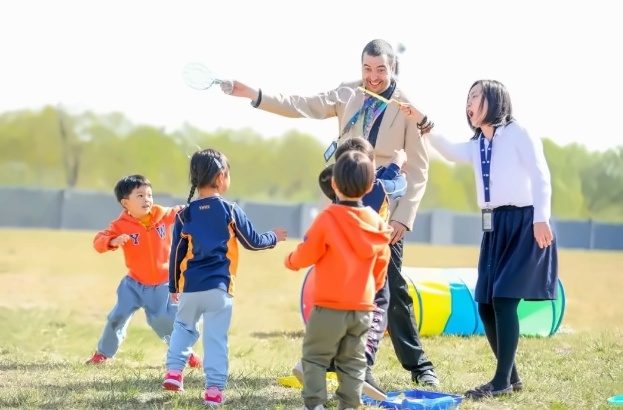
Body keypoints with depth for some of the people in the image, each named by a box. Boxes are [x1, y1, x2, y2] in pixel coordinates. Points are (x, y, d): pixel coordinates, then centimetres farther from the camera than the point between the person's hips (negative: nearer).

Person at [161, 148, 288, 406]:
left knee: (183, 326, 24)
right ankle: (214, 389, 0)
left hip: (190, 287, 2)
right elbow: (252, 242, 3)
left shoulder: (185, 215, 3)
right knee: (216, 338, 1)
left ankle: (174, 371, 12)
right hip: (219, 287, -2)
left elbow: (176, 254, 7)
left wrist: (173, 286, 18)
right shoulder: (230, 211, -3)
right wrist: (274, 238, 24)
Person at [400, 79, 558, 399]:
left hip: (523, 222, -8)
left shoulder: (518, 134, -5)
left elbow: (541, 177, -10)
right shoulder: (477, 145, 16)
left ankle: (502, 379, -8)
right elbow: (450, 152, -3)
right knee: (486, 305, 5)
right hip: (493, 227, 8)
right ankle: (511, 376, 17)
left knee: (503, 298, -13)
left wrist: (541, 219, -20)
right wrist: (423, 124, -14)